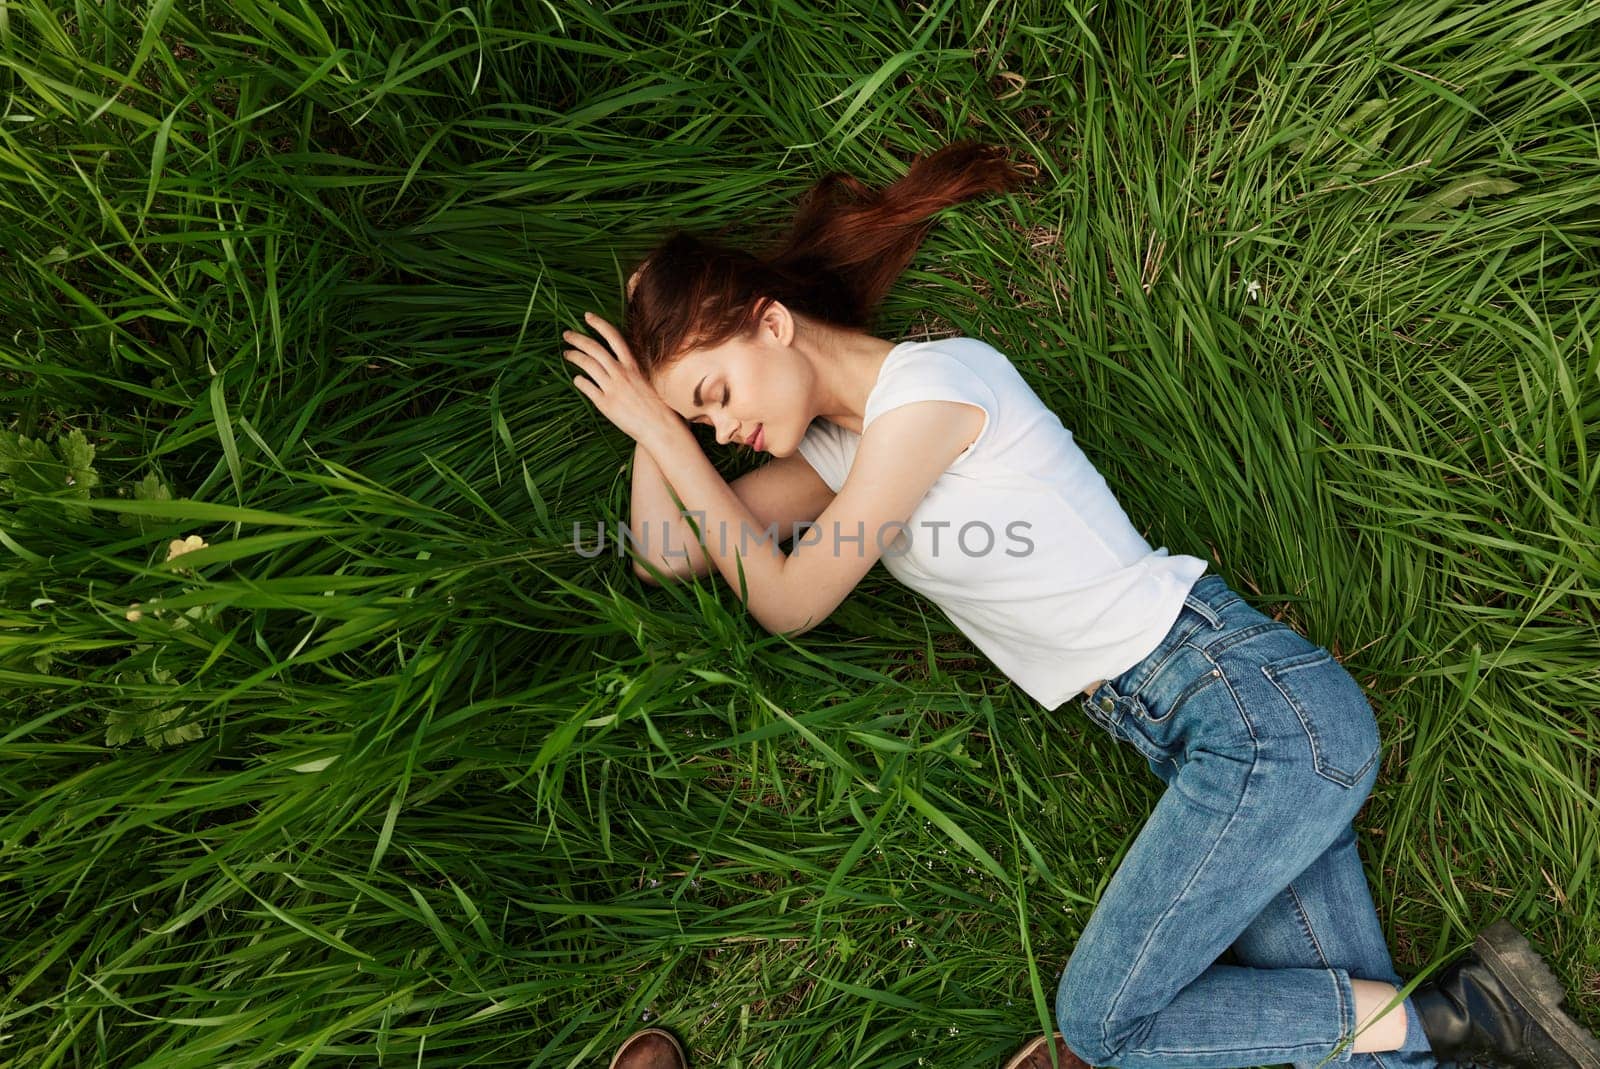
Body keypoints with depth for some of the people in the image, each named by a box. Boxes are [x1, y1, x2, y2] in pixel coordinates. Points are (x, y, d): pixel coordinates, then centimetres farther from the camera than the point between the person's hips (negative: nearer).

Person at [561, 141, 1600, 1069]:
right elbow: (666, 555, 11)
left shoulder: (933, 380, -14)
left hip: (1257, 701, -9)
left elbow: (789, 602, -10)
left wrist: (663, 422, -4)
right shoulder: (836, 446, 13)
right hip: (1203, 730, 9)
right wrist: (651, 413, 7)